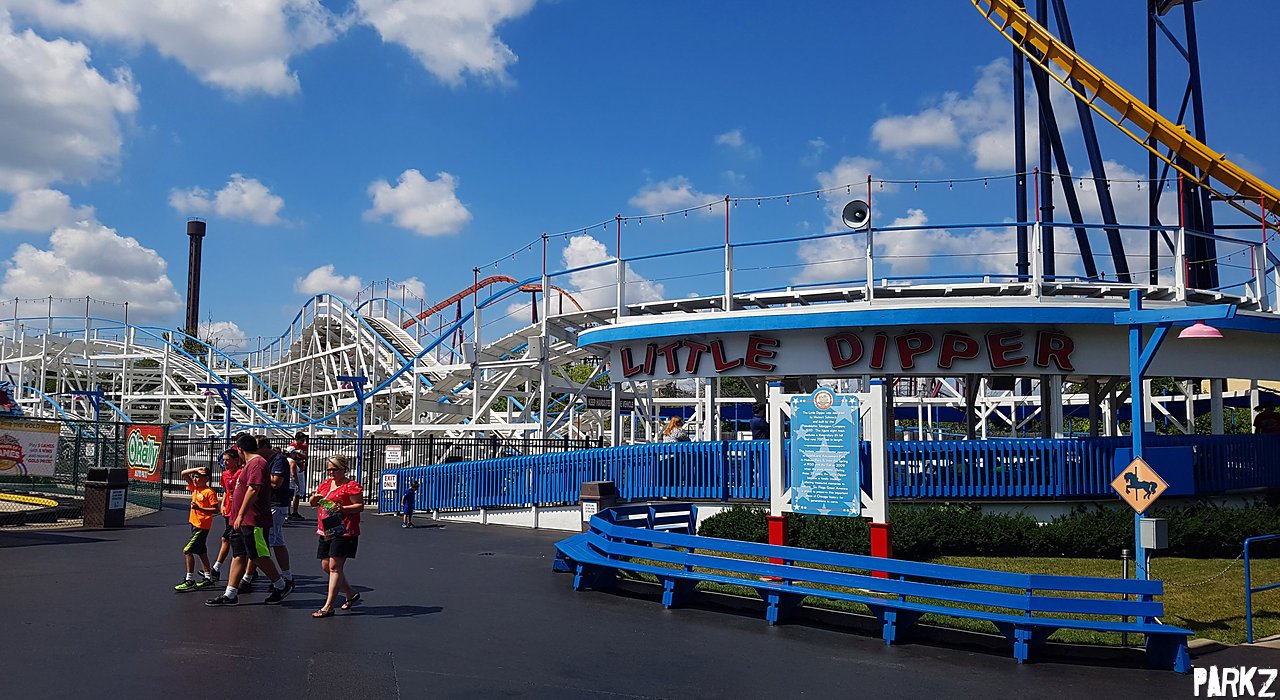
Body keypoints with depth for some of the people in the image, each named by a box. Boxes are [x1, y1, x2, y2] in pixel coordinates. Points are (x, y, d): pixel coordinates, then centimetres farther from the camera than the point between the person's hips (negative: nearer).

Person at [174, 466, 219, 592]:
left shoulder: (209, 492, -14)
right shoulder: (195, 488, 8)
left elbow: (216, 510, -17)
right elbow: (184, 473, 9)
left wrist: (200, 508, -25)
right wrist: (198, 469, -1)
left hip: (202, 527, -9)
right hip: (195, 524, 9)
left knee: (187, 551, -12)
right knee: (201, 552, 15)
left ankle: (189, 580, -9)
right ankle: (208, 578, 25)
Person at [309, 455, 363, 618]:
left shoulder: (351, 486, -7)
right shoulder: (325, 483, 15)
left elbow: (360, 506, -12)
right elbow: (313, 503, 22)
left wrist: (343, 509, -27)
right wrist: (315, 498, -1)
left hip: (343, 531, -9)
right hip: (326, 531, 9)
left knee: (335, 566, -11)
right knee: (326, 566, 10)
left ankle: (328, 607, -9)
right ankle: (351, 594, 27)